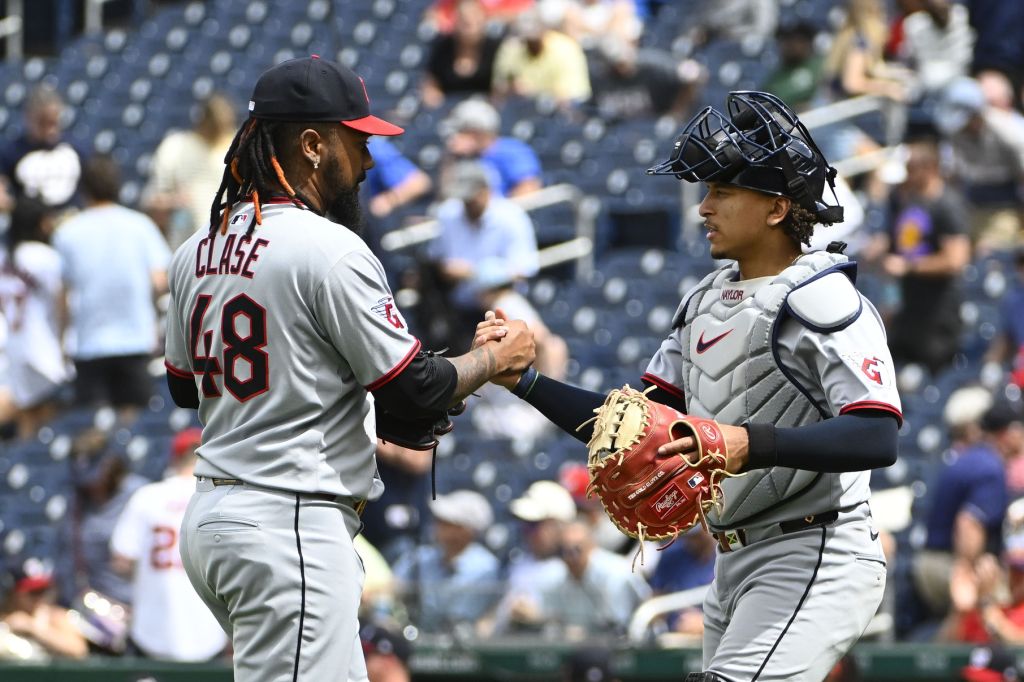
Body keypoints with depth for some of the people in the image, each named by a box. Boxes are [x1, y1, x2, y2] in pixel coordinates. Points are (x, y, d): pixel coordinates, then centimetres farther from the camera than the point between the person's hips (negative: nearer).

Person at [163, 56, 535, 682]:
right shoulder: (329, 249, -15)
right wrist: (498, 356, 5)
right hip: (292, 528, -10)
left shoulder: (198, 251, 11)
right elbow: (417, 390, -13)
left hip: (211, 514, 10)